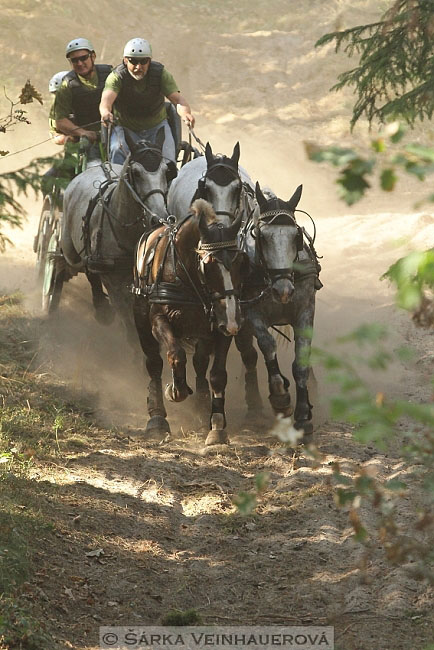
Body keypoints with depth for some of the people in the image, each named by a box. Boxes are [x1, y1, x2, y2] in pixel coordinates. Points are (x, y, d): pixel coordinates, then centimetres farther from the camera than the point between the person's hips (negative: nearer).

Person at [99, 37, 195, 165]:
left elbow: (177, 98, -20)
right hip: (125, 128, -1)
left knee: (167, 158, -18)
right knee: (117, 150, -30)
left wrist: (185, 112, -44)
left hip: (156, 126, 1)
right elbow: (106, 99, -34)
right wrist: (106, 112, -59)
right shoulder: (117, 76, -16)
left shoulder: (160, 73, -11)